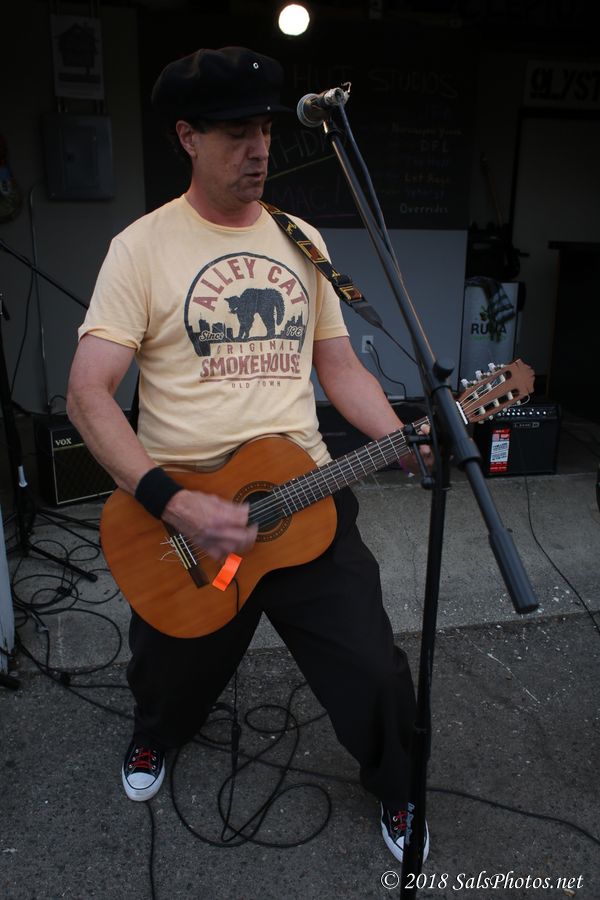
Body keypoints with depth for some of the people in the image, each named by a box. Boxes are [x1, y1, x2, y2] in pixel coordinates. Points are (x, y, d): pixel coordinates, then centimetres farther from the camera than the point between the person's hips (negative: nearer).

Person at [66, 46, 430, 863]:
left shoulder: (301, 241, 8)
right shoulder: (143, 246, -7)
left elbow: (339, 366, 11)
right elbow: (87, 393, -13)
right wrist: (177, 504, -25)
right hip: (179, 517, -2)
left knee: (377, 674, 3)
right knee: (172, 677, 20)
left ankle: (396, 790, 36)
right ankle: (156, 736, 58)